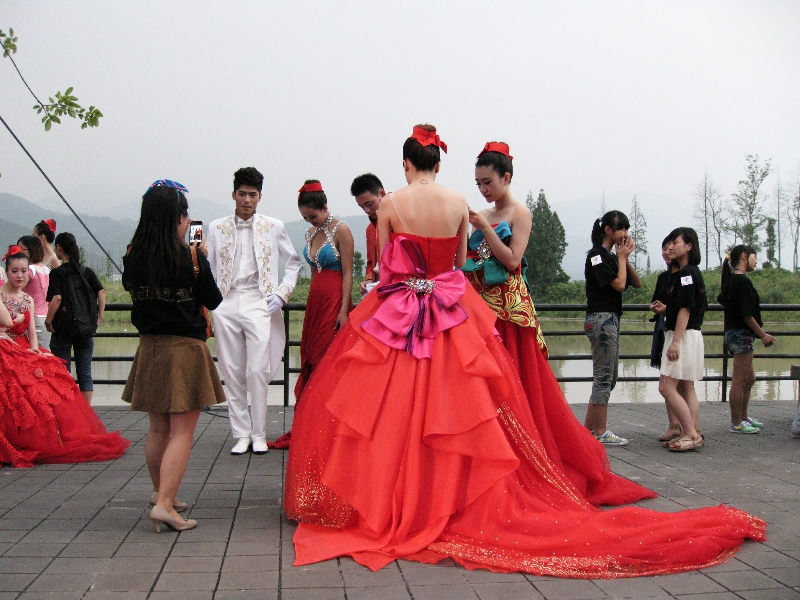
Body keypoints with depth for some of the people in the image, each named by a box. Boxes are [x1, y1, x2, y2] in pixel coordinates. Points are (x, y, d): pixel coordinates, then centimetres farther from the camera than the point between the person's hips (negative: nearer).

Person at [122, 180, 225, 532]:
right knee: (182, 430, 0)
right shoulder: (190, 258, -14)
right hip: (185, 348, -5)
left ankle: (161, 492, 35)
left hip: (149, 347, 6)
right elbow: (214, 301, -4)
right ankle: (164, 504, -6)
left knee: (158, 427, 19)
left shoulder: (133, 256, -2)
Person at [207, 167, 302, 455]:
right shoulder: (217, 228, 12)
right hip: (226, 305, 2)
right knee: (232, 372, 3)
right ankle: (241, 434, 12)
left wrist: (281, 293, 1)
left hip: (259, 304, -2)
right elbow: (208, 269, 14)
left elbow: (293, 263, 13)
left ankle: (259, 434, 3)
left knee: (258, 371, -8)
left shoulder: (273, 227, 9)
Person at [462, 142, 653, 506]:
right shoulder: (482, 216, 15)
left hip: (510, 309, -6)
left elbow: (512, 260, -13)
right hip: (481, 306, 6)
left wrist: (486, 229, -15)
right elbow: (468, 261, 12)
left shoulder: (519, 213, -2)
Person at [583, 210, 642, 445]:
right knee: (604, 376, -7)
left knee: (608, 377, 12)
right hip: (602, 318, -10)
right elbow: (619, 284, -18)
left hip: (610, 319, 10)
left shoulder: (611, 256, 18)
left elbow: (636, 283, 14)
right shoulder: (597, 255, -10)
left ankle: (588, 428, 17)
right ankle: (600, 433, -2)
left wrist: (625, 258, 3)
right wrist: (622, 258, -4)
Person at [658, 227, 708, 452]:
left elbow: (685, 309, -19)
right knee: (686, 389, 11)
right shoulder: (692, 272, 17)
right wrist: (665, 309, 18)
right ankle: (695, 434, 13)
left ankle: (690, 434, -9)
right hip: (690, 335, 10)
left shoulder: (687, 273, -13)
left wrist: (675, 341, -22)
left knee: (667, 387, -11)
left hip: (683, 336, -10)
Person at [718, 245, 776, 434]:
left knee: (749, 379, 19)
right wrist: (763, 335, -12)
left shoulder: (731, 280, 13)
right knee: (739, 381, -4)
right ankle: (736, 424, 1)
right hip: (742, 334, -10)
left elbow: (721, 300, 29)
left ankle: (743, 417, 28)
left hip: (733, 332, 10)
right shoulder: (743, 281, -16)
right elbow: (747, 314, -18)